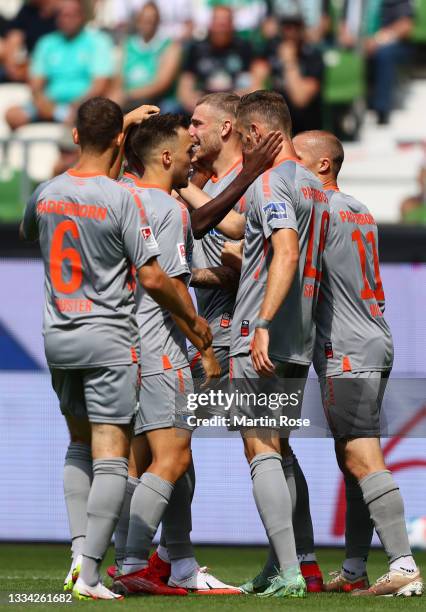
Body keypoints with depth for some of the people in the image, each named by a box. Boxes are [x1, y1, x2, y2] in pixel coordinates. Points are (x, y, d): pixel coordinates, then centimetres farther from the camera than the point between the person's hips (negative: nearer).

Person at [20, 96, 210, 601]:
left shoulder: (46, 194, 2)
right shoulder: (121, 200, -14)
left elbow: (26, 233, 26)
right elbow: (152, 279, -13)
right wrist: (193, 320, 2)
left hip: (57, 337, 6)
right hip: (108, 338, -6)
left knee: (79, 446, 20)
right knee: (110, 459, -4)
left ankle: (79, 551, 7)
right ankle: (89, 574, -11)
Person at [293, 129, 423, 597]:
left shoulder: (321, 209, -9)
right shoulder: (360, 213, 20)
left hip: (346, 351, -10)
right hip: (372, 344, 10)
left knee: (362, 460, -15)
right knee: (352, 461, 12)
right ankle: (353, 572, 15)